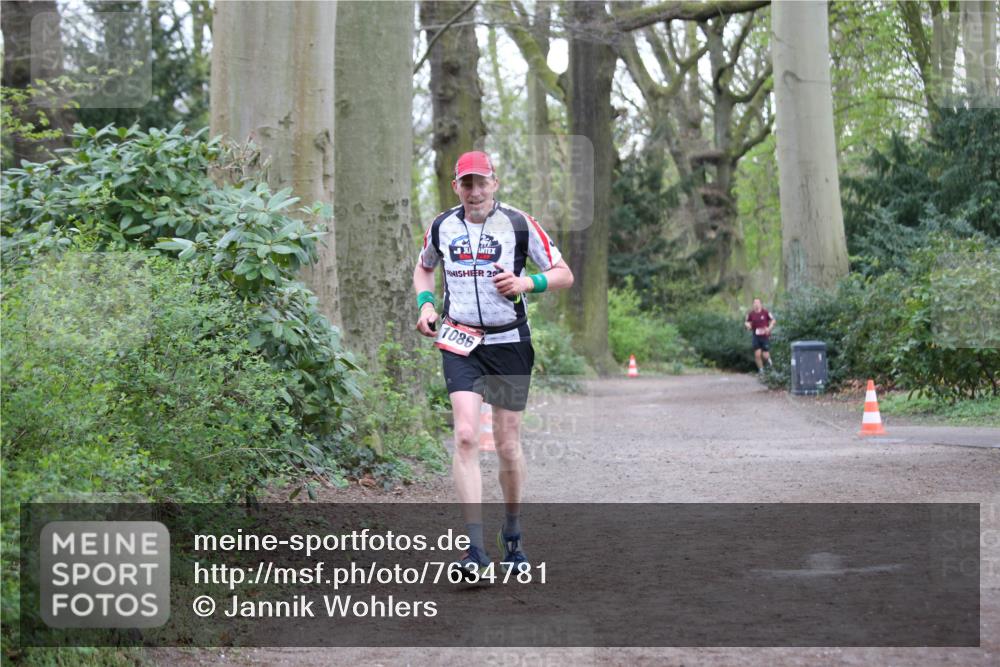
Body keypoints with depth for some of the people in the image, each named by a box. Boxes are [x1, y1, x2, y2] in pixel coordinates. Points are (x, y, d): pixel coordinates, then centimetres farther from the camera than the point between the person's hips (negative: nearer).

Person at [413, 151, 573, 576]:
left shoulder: (519, 224, -4)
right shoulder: (442, 226, 4)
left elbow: (564, 275, -1)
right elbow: (423, 268, 24)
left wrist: (526, 283, -19)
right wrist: (425, 304, 5)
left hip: (509, 344, -1)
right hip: (459, 343, 1)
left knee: (508, 444, 5)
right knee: (466, 436, -16)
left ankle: (512, 534, 28)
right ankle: (475, 547, -18)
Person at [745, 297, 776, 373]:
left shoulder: (765, 313, -8)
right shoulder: (751, 314, -1)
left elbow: (773, 320, 3)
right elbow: (747, 322, 13)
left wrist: (769, 328, -11)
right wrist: (747, 325, -11)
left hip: (765, 337, -2)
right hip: (756, 337, 2)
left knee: (765, 355, -4)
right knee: (757, 354, -3)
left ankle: (768, 359, 32)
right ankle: (761, 369, 16)